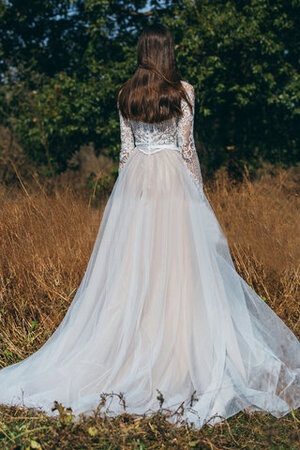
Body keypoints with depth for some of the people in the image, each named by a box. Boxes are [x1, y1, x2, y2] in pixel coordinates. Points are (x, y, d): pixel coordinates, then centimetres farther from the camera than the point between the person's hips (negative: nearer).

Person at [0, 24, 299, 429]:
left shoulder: (126, 94, 6)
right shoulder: (184, 91, -4)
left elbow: (126, 148, 8)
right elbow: (187, 146, -5)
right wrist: (198, 190, 2)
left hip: (135, 177, 4)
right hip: (173, 178, -3)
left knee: (133, 265, 5)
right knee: (178, 266, -1)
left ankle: (130, 345, 9)